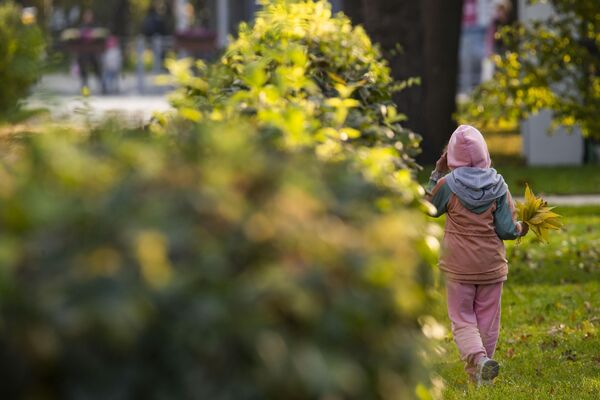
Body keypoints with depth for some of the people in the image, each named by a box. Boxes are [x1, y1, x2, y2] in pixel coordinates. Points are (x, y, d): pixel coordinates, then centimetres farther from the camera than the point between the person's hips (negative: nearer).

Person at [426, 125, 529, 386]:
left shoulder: (447, 184, -11)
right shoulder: (498, 185, -8)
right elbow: (507, 229, -8)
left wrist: (438, 172, 8)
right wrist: (521, 229, 14)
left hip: (458, 266, -1)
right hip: (491, 265, 1)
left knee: (462, 320, 5)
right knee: (487, 319, 13)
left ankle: (478, 359, -21)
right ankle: (479, 374, 20)